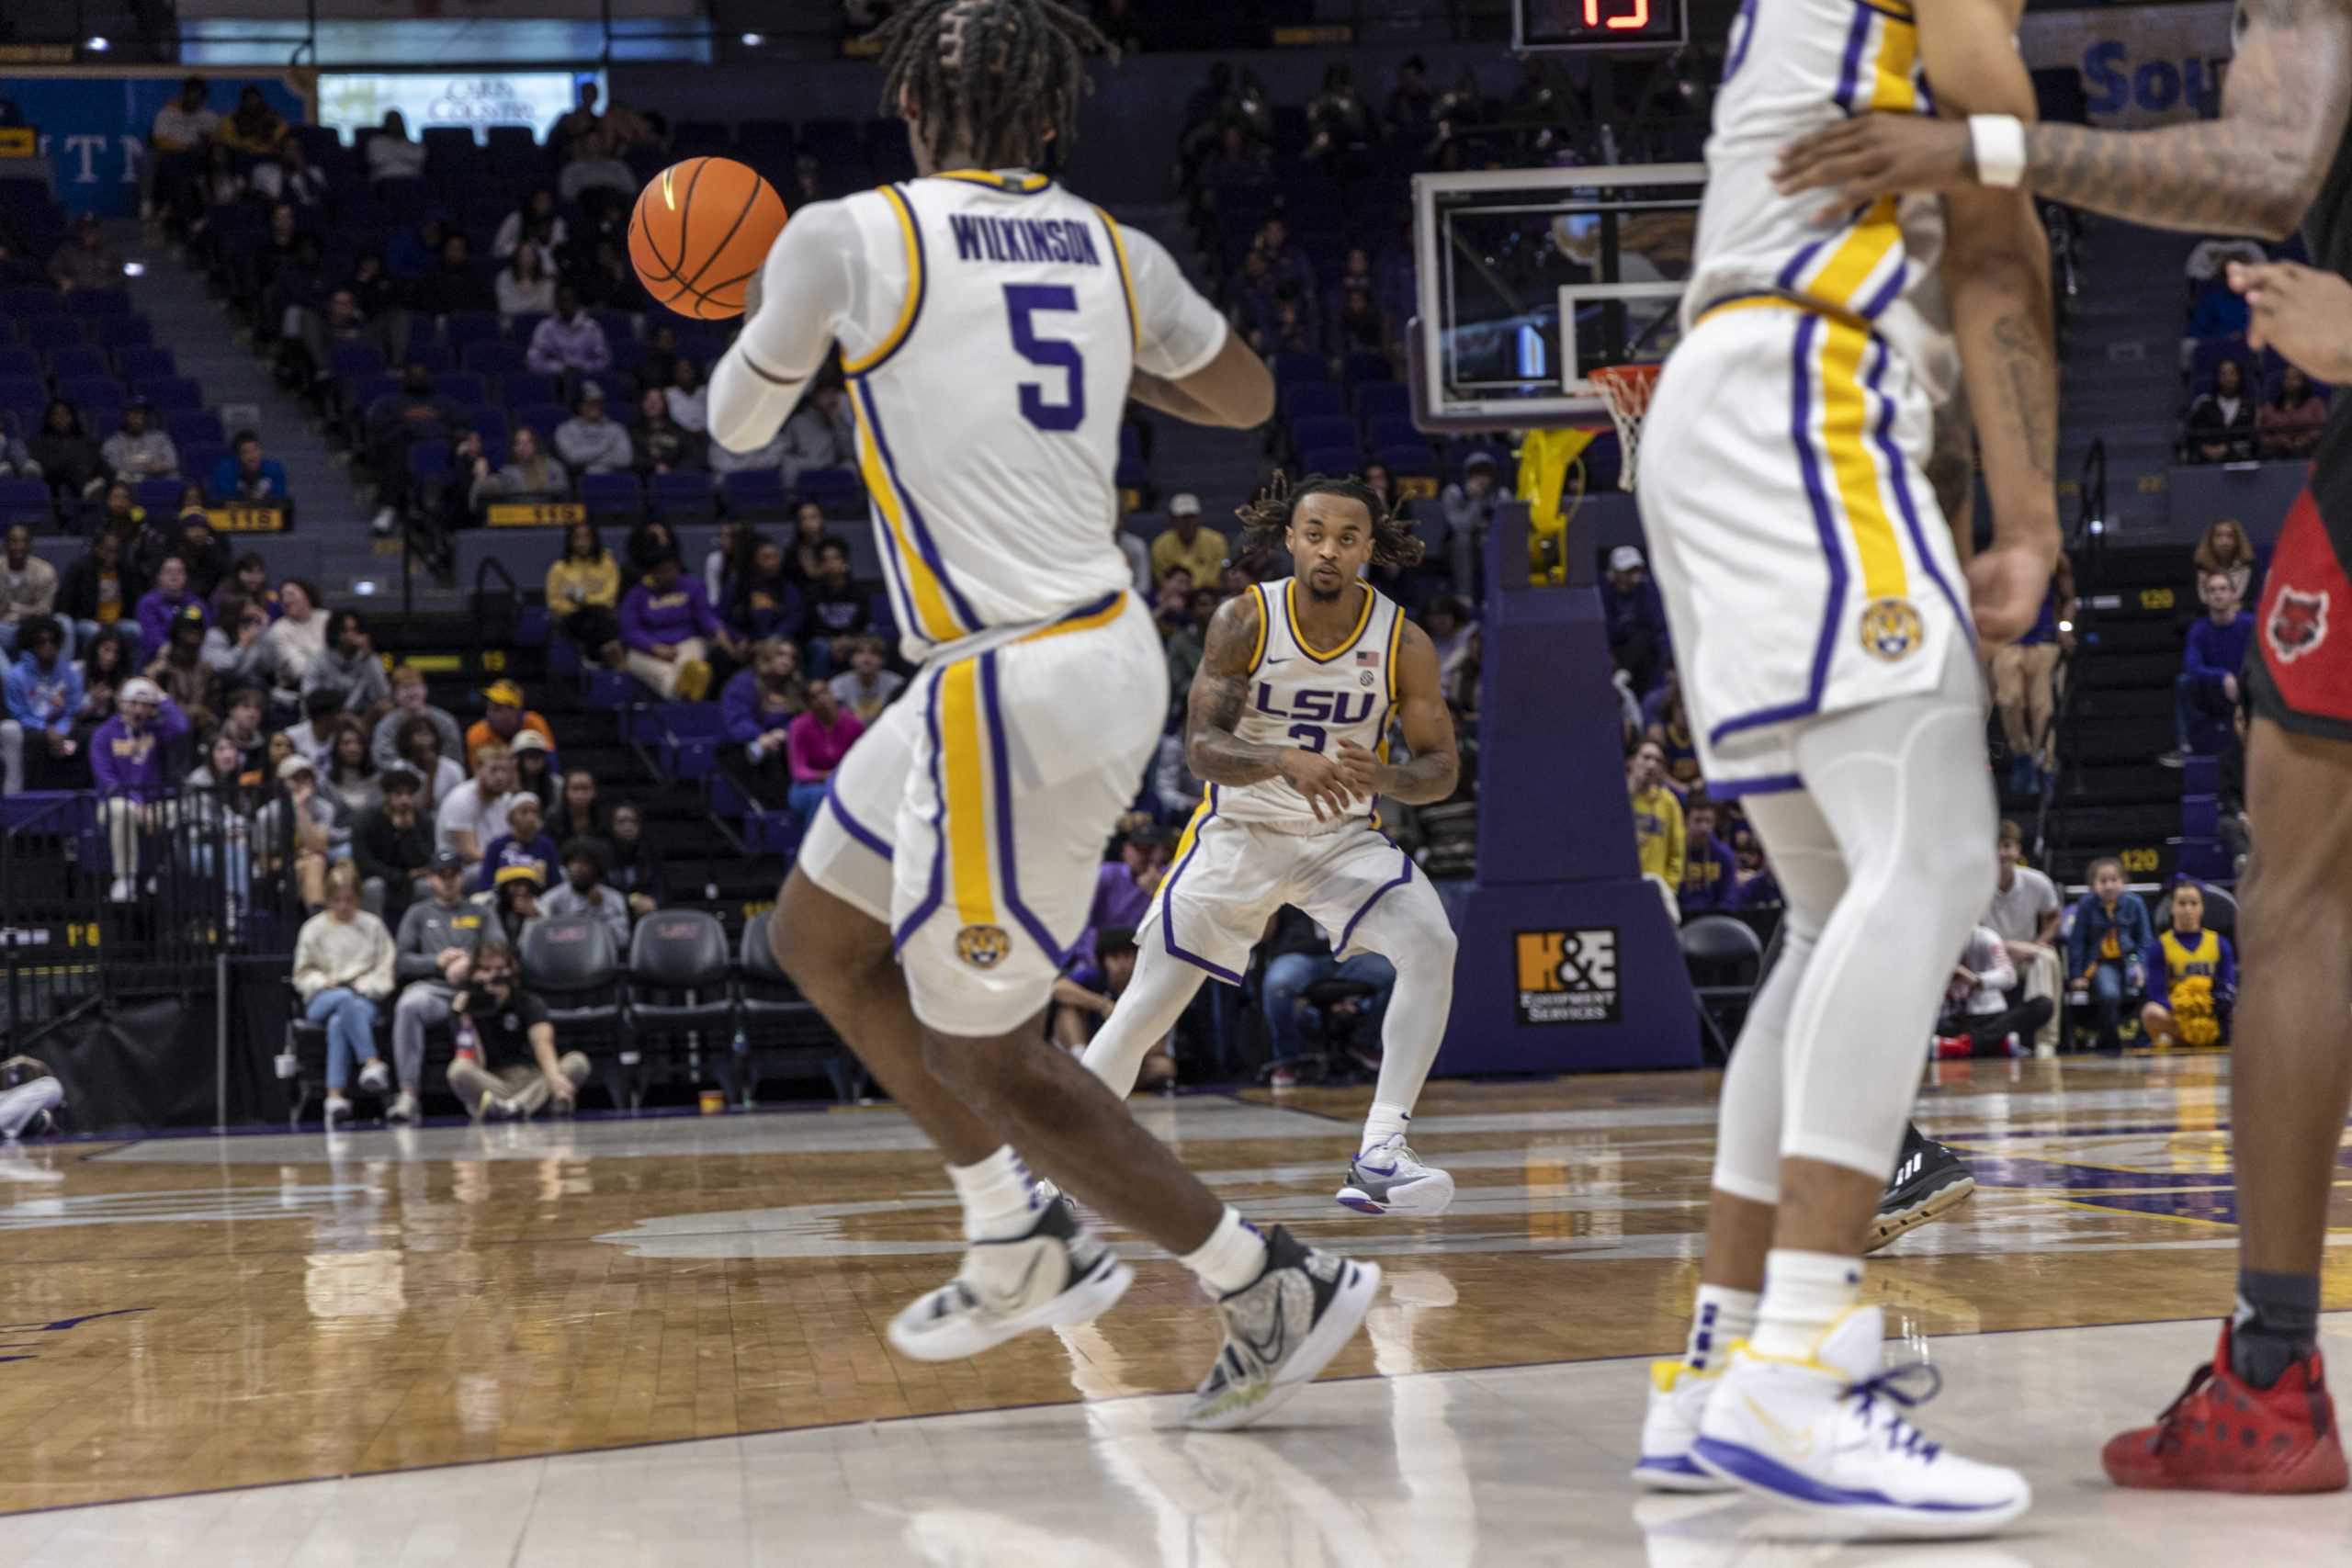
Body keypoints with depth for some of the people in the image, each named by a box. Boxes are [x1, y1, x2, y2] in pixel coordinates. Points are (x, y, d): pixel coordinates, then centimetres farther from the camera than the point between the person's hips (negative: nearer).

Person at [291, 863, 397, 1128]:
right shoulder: (314, 928, 17)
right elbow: (303, 974, 17)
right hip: (322, 999, 0)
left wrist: (364, 985, -7)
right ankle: (372, 1062, -52)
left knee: (339, 1024, -38)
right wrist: (324, 982, -4)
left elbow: (385, 969, 13)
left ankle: (335, 1095, -49)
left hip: (364, 998, 0)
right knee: (344, 998, -40)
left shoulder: (372, 926, 18)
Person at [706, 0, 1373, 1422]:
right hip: (1102, 653, 8)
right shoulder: (1116, 254, 7)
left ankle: (1280, 1287, 5)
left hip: (1014, 693, -8)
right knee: (818, 937, 23)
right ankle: (1022, 1244, 29)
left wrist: (779, 328, 29)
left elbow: (738, 424, 8)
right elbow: (1247, 398, 25)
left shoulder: (849, 237, -9)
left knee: (985, 1052, 5)